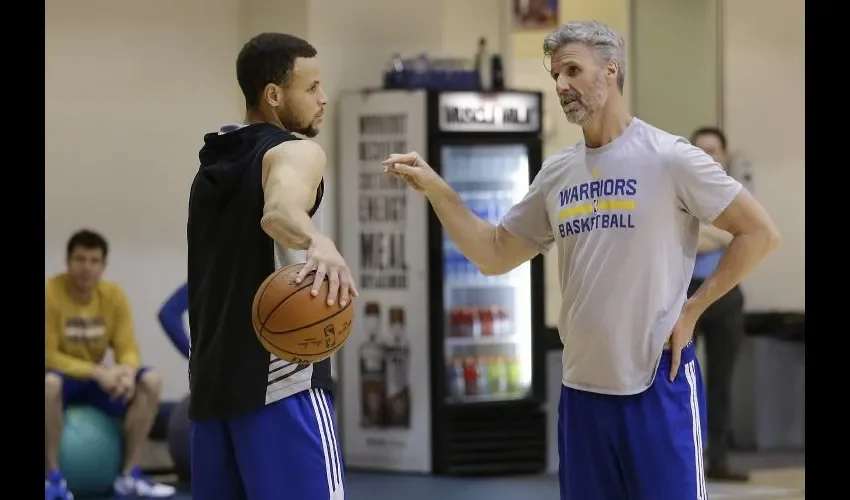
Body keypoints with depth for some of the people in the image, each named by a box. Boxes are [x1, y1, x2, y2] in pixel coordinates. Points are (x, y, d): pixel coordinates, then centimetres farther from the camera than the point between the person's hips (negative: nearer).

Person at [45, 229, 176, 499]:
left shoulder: (114, 295, -6)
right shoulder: (51, 293, -21)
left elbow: (128, 349, -6)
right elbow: (48, 355, -21)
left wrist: (127, 372, -31)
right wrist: (97, 372, -31)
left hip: (96, 379, 5)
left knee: (151, 381, -17)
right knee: (49, 383, -41)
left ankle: (129, 475, -10)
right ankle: (53, 477, -25)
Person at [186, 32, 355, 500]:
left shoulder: (214, 166, 19)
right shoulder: (294, 151, -7)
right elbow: (281, 209, -32)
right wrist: (319, 242, -52)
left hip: (212, 381, 9)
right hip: (280, 380, -9)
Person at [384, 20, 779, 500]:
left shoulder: (667, 157, -8)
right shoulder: (556, 173, 11)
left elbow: (760, 232, -6)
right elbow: (494, 255, 15)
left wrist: (691, 309, -8)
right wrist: (436, 190, 3)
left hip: (659, 381, -6)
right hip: (582, 386, 6)